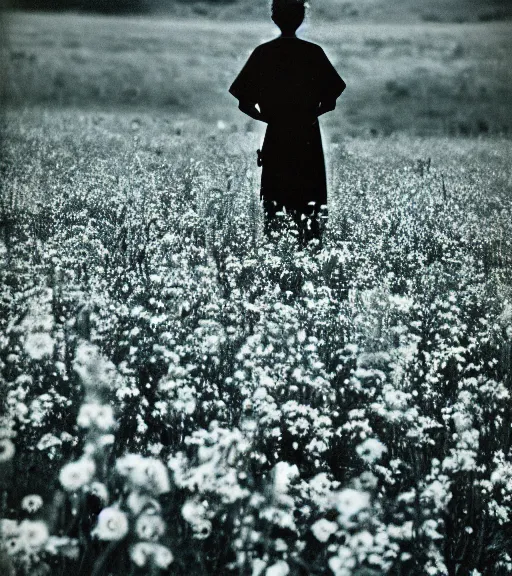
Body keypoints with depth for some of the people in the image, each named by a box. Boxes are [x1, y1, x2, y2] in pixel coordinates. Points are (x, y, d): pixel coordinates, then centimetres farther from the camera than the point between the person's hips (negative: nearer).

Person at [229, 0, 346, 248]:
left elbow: (244, 103, -3)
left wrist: (267, 117, 10)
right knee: (309, 201, 4)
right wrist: (309, 114, 11)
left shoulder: (263, 53, -1)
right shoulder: (314, 53, -1)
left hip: (275, 137, 0)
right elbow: (329, 101, -3)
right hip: (308, 138, 0)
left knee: (272, 201, 7)